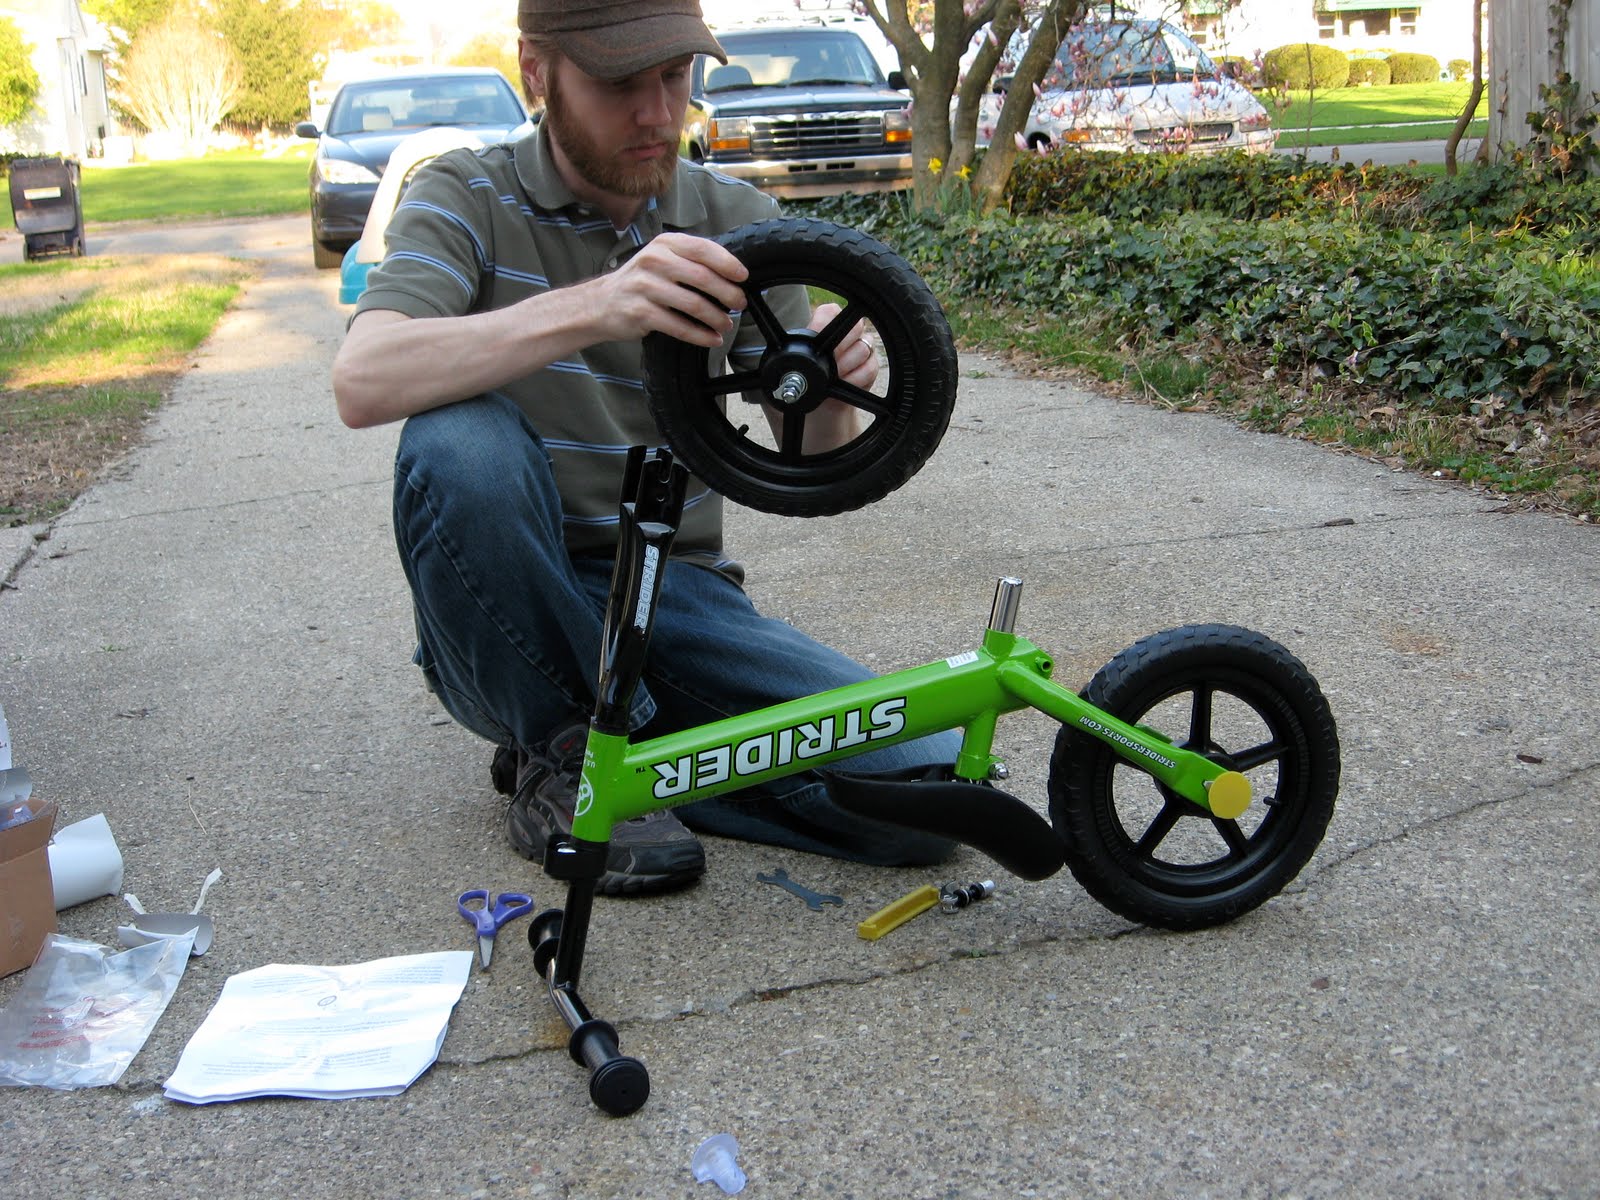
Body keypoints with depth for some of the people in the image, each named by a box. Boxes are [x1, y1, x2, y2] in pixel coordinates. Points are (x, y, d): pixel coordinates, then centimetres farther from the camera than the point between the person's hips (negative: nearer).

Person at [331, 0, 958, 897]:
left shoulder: (736, 223, 3)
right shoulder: (470, 199, -6)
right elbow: (363, 382, -26)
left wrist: (832, 399, -21)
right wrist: (590, 309, -39)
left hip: (675, 602, 3)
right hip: (510, 620, -2)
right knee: (459, 441, -35)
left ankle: (613, 736, 2)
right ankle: (558, 756, -11)